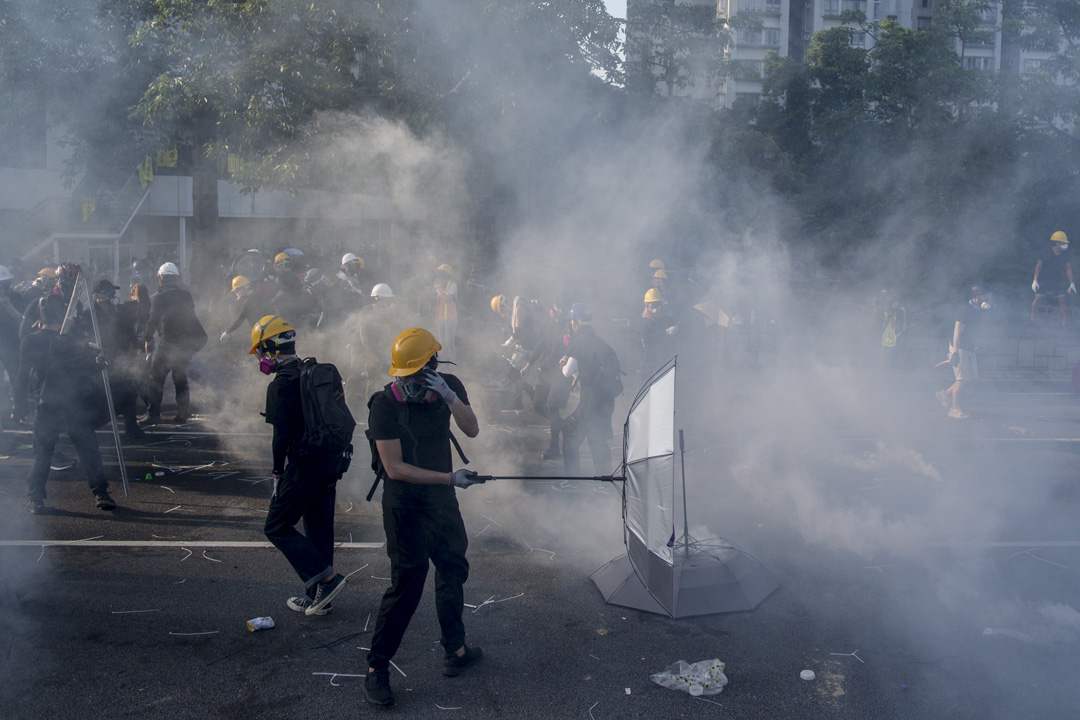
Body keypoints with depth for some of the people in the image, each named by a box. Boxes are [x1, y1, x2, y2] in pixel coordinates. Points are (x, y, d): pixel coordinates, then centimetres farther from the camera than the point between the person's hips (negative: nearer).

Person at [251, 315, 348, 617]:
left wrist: (278, 473, -6)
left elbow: (282, 435, -20)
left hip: (302, 467, -8)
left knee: (277, 528, 5)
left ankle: (327, 578, -3)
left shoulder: (281, 385, -14)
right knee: (319, 529, 15)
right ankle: (317, 597, 24)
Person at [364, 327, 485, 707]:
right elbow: (394, 467, -21)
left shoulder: (450, 386, -5)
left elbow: (472, 430, -12)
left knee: (453, 570, 16)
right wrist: (450, 477, -24)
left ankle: (455, 651, 34)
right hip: (407, 507, -6)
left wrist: (449, 396, -29)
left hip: (443, 502, 6)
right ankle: (376, 668, 9)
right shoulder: (385, 404, -20)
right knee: (407, 582, -6)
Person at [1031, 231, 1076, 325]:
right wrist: (1035, 281, -13)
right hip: (1044, 279, -2)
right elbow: (1038, 265, -7)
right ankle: (1032, 317, 7)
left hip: (1057, 280, 2)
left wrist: (1072, 284, 0)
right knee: (1038, 298, -10)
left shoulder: (1065, 254, -4)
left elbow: (1068, 268, 2)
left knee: (1062, 301, -6)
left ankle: (1065, 321, -1)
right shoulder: (1046, 251, -11)